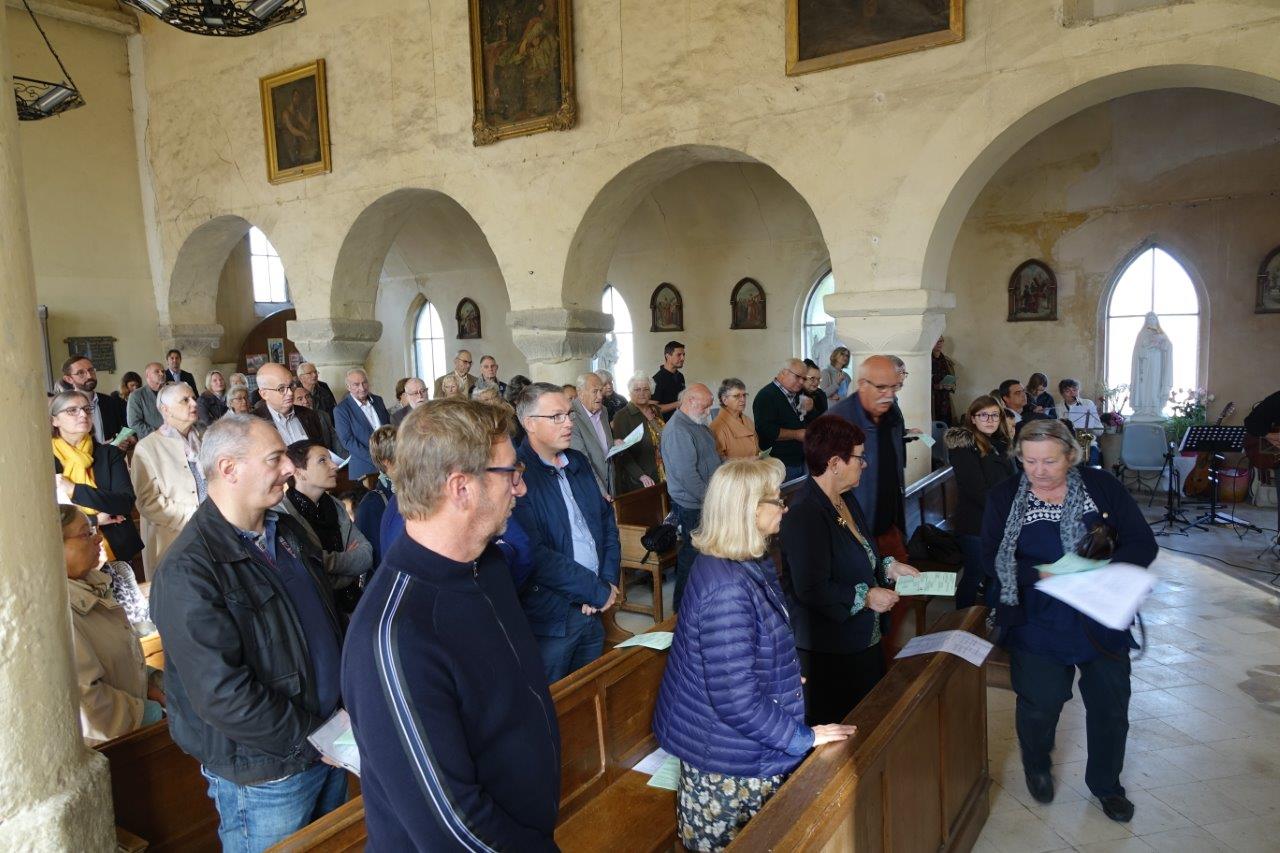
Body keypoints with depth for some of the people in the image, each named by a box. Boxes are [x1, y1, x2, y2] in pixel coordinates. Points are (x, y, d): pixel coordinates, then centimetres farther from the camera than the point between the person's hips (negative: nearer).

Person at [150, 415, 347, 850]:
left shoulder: (289, 533, 4)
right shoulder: (187, 573, -22)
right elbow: (221, 693, -26)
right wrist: (312, 736, -19)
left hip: (331, 748, 7)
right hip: (264, 776, -7)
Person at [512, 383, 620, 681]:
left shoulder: (578, 463, 9)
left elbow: (607, 519, 14)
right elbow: (535, 554, -23)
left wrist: (609, 581, 0)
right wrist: (599, 590, -14)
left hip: (593, 611, 7)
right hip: (551, 620, -7)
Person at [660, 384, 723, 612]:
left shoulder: (697, 425, 13)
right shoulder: (678, 431, -21)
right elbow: (687, 474, -25)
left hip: (705, 502, 10)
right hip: (692, 506, -10)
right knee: (692, 555, -1)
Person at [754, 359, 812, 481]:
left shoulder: (798, 395, 15)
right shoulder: (766, 396, -12)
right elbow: (766, 431, -23)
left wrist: (808, 410, 0)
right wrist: (797, 434, -16)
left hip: (801, 461, 8)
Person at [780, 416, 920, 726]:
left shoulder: (845, 499, 7)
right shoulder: (805, 514, -26)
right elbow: (811, 590, -28)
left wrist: (889, 566, 7)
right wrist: (866, 596, -18)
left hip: (863, 640, 10)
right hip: (828, 651, -10)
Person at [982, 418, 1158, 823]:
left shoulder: (1102, 486, -4)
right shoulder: (1003, 497, -6)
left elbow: (1142, 543, -6)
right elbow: (992, 560, -10)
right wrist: (1042, 575, -26)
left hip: (1102, 619, 2)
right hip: (1037, 623, -1)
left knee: (1111, 703, 12)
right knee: (1041, 702, 5)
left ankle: (1106, 783, 39)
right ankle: (1036, 768, 38)